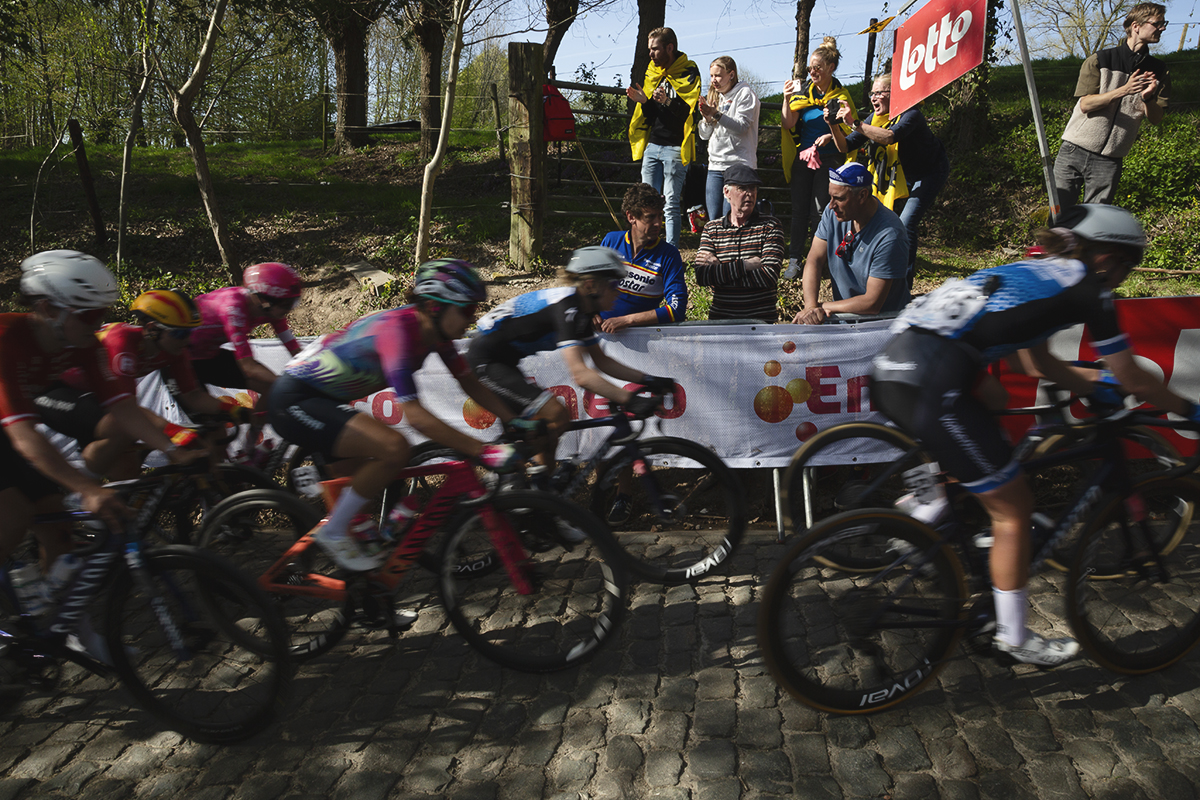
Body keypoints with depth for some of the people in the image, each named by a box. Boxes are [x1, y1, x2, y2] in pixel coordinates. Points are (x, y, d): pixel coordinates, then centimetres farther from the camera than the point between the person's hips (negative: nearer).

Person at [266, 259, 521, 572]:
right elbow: (415, 415, -36)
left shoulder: (434, 330, -3)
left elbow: (469, 384, 6)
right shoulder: (397, 329, -29)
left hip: (321, 398, 10)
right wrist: (483, 451, -39)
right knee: (394, 447, -25)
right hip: (293, 401, -10)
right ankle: (333, 532, -8)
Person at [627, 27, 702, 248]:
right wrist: (643, 101, -3)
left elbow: (690, 110, -11)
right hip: (652, 145, 6)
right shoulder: (652, 72, 16)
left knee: (671, 204, -5)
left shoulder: (688, 72, -2)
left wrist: (669, 102, -27)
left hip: (675, 147, -6)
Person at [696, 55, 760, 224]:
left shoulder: (745, 94, 0)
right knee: (714, 219, 1)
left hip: (739, 165, -6)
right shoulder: (715, 97, 20)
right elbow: (705, 135, 17)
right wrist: (706, 117, -3)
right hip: (715, 166, 6)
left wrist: (716, 114, -24)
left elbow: (742, 126, -14)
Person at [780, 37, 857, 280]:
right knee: (799, 209, 1)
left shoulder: (840, 95, -1)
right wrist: (787, 99, -12)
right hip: (802, 159, 3)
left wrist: (831, 136, -15)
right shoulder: (803, 91, 6)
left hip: (828, 161, -3)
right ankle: (795, 260, 7)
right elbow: (788, 125, 1)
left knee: (819, 212, -6)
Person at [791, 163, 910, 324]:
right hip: (843, 313, 5)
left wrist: (821, 306, -19)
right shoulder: (834, 212, -5)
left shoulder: (889, 236, -24)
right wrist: (810, 306, -22)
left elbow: (872, 303, -24)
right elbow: (814, 260, -5)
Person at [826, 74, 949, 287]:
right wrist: (834, 126, -26)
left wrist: (854, 123, -50)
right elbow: (845, 146, -8)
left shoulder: (910, 115, -28)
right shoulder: (875, 119, -6)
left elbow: (890, 137, -49)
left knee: (905, 225, -20)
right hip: (901, 176, 8)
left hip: (929, 173, -8)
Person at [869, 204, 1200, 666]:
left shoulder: (1036, 273, 29)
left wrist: (1095, 392, 51)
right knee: (1013, 512, 9)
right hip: (932, 385, -8)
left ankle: (925, 508, 30)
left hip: (891, 368, 8)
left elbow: (1042, 362, 41)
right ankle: (1015, 638, 22)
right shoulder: (1086, 288, 7)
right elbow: (1134, 382, 13)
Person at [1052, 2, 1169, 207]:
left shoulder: (1158, 71, 8)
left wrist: (1148, 99, -15)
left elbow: (1156, 119, 5)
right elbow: (1085, 104, -8)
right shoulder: (1100, 60, 0)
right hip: (1074, 152, -2)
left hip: (1109, 161, 2)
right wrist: (1123, 91, -20)